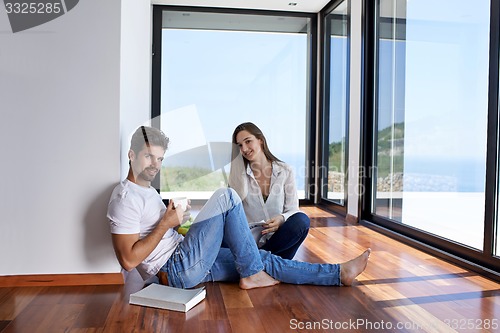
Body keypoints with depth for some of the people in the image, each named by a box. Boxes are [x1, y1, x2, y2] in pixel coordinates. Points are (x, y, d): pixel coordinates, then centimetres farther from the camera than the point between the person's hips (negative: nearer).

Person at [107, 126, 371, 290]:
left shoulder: (147, 190, 17)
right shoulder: (126, 197, -15)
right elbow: (128, 260, -21)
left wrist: (173, 218, 9)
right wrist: (167, 223, -20)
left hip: (193, 264, 9)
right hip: (178, 270, -9)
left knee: (263, 259, 3)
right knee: (226, 196, -18)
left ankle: (339, 274, 10)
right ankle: (251, 275, -8)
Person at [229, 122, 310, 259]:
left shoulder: (285, 172, 3)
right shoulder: (238, 172, 6)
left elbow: (293, 209, 2)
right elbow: (238, 197, -14)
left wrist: (281, 219, -23)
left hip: (277, 237, 1)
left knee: (302, 220, -29)